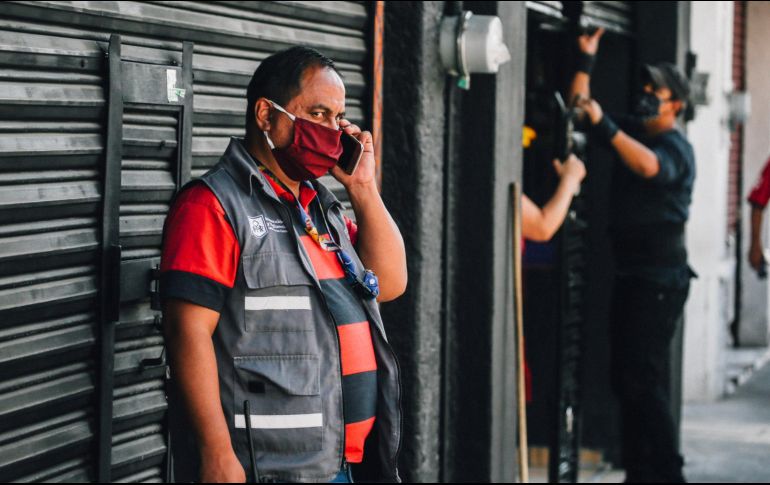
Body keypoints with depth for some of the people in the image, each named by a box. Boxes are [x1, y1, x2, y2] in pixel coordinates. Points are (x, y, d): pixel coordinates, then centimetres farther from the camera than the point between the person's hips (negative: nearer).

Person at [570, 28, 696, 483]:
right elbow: (579, 107, 20)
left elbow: (649, 166, -34)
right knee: (627, 377, 10)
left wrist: (605, 126, -43)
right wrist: (585, 61, 10)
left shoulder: (676, 147, -11)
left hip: (661, 276, -9)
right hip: (631, 271, 9)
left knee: (644, 378, -13)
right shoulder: (633, 130, 14)